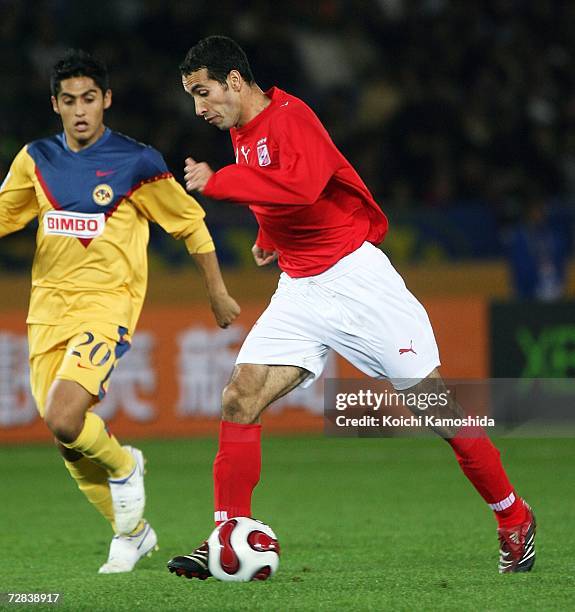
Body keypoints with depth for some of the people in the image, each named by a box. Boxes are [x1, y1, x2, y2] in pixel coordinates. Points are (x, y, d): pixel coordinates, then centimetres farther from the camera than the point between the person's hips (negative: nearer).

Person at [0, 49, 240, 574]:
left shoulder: (137, 163, -5)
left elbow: (191, 223, 6)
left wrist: (217, 293, 12)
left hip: (107, 303, -5)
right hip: (48, 308, 5)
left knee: (64, 421, -25)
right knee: (66, 439, 4)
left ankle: (124, 466, 8)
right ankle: (131, 531, 25)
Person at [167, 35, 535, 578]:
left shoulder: (288, 118, -16)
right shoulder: (243, 134, 11)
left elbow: (302, 184, -36)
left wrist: (217, 182, -30)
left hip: (355, 278, -8)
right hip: (299, 290, 8)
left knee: (434, 402, -3)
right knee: (239, 398, -10)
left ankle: (513, 519, 13)